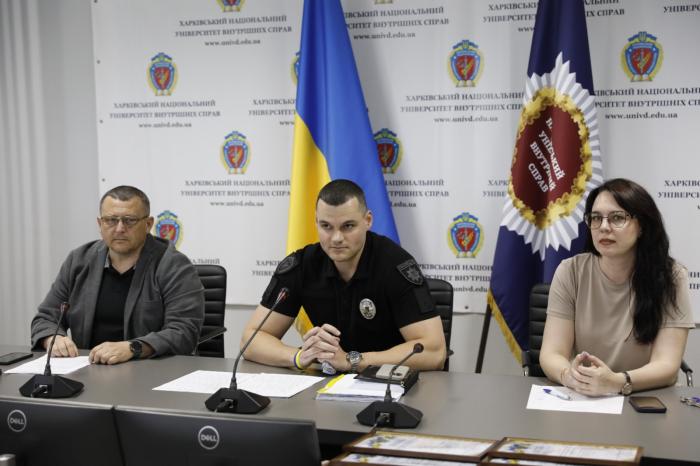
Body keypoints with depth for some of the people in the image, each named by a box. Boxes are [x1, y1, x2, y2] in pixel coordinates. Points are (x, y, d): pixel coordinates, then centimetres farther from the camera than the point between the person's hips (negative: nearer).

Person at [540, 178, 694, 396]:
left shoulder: (670, 277, -6)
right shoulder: (570, 272, -3)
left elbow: (667, 364, -14)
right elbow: (551, 353, -9)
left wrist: (617, 382, -32)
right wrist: (570, 376, -31)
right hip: (582, 400, 1)